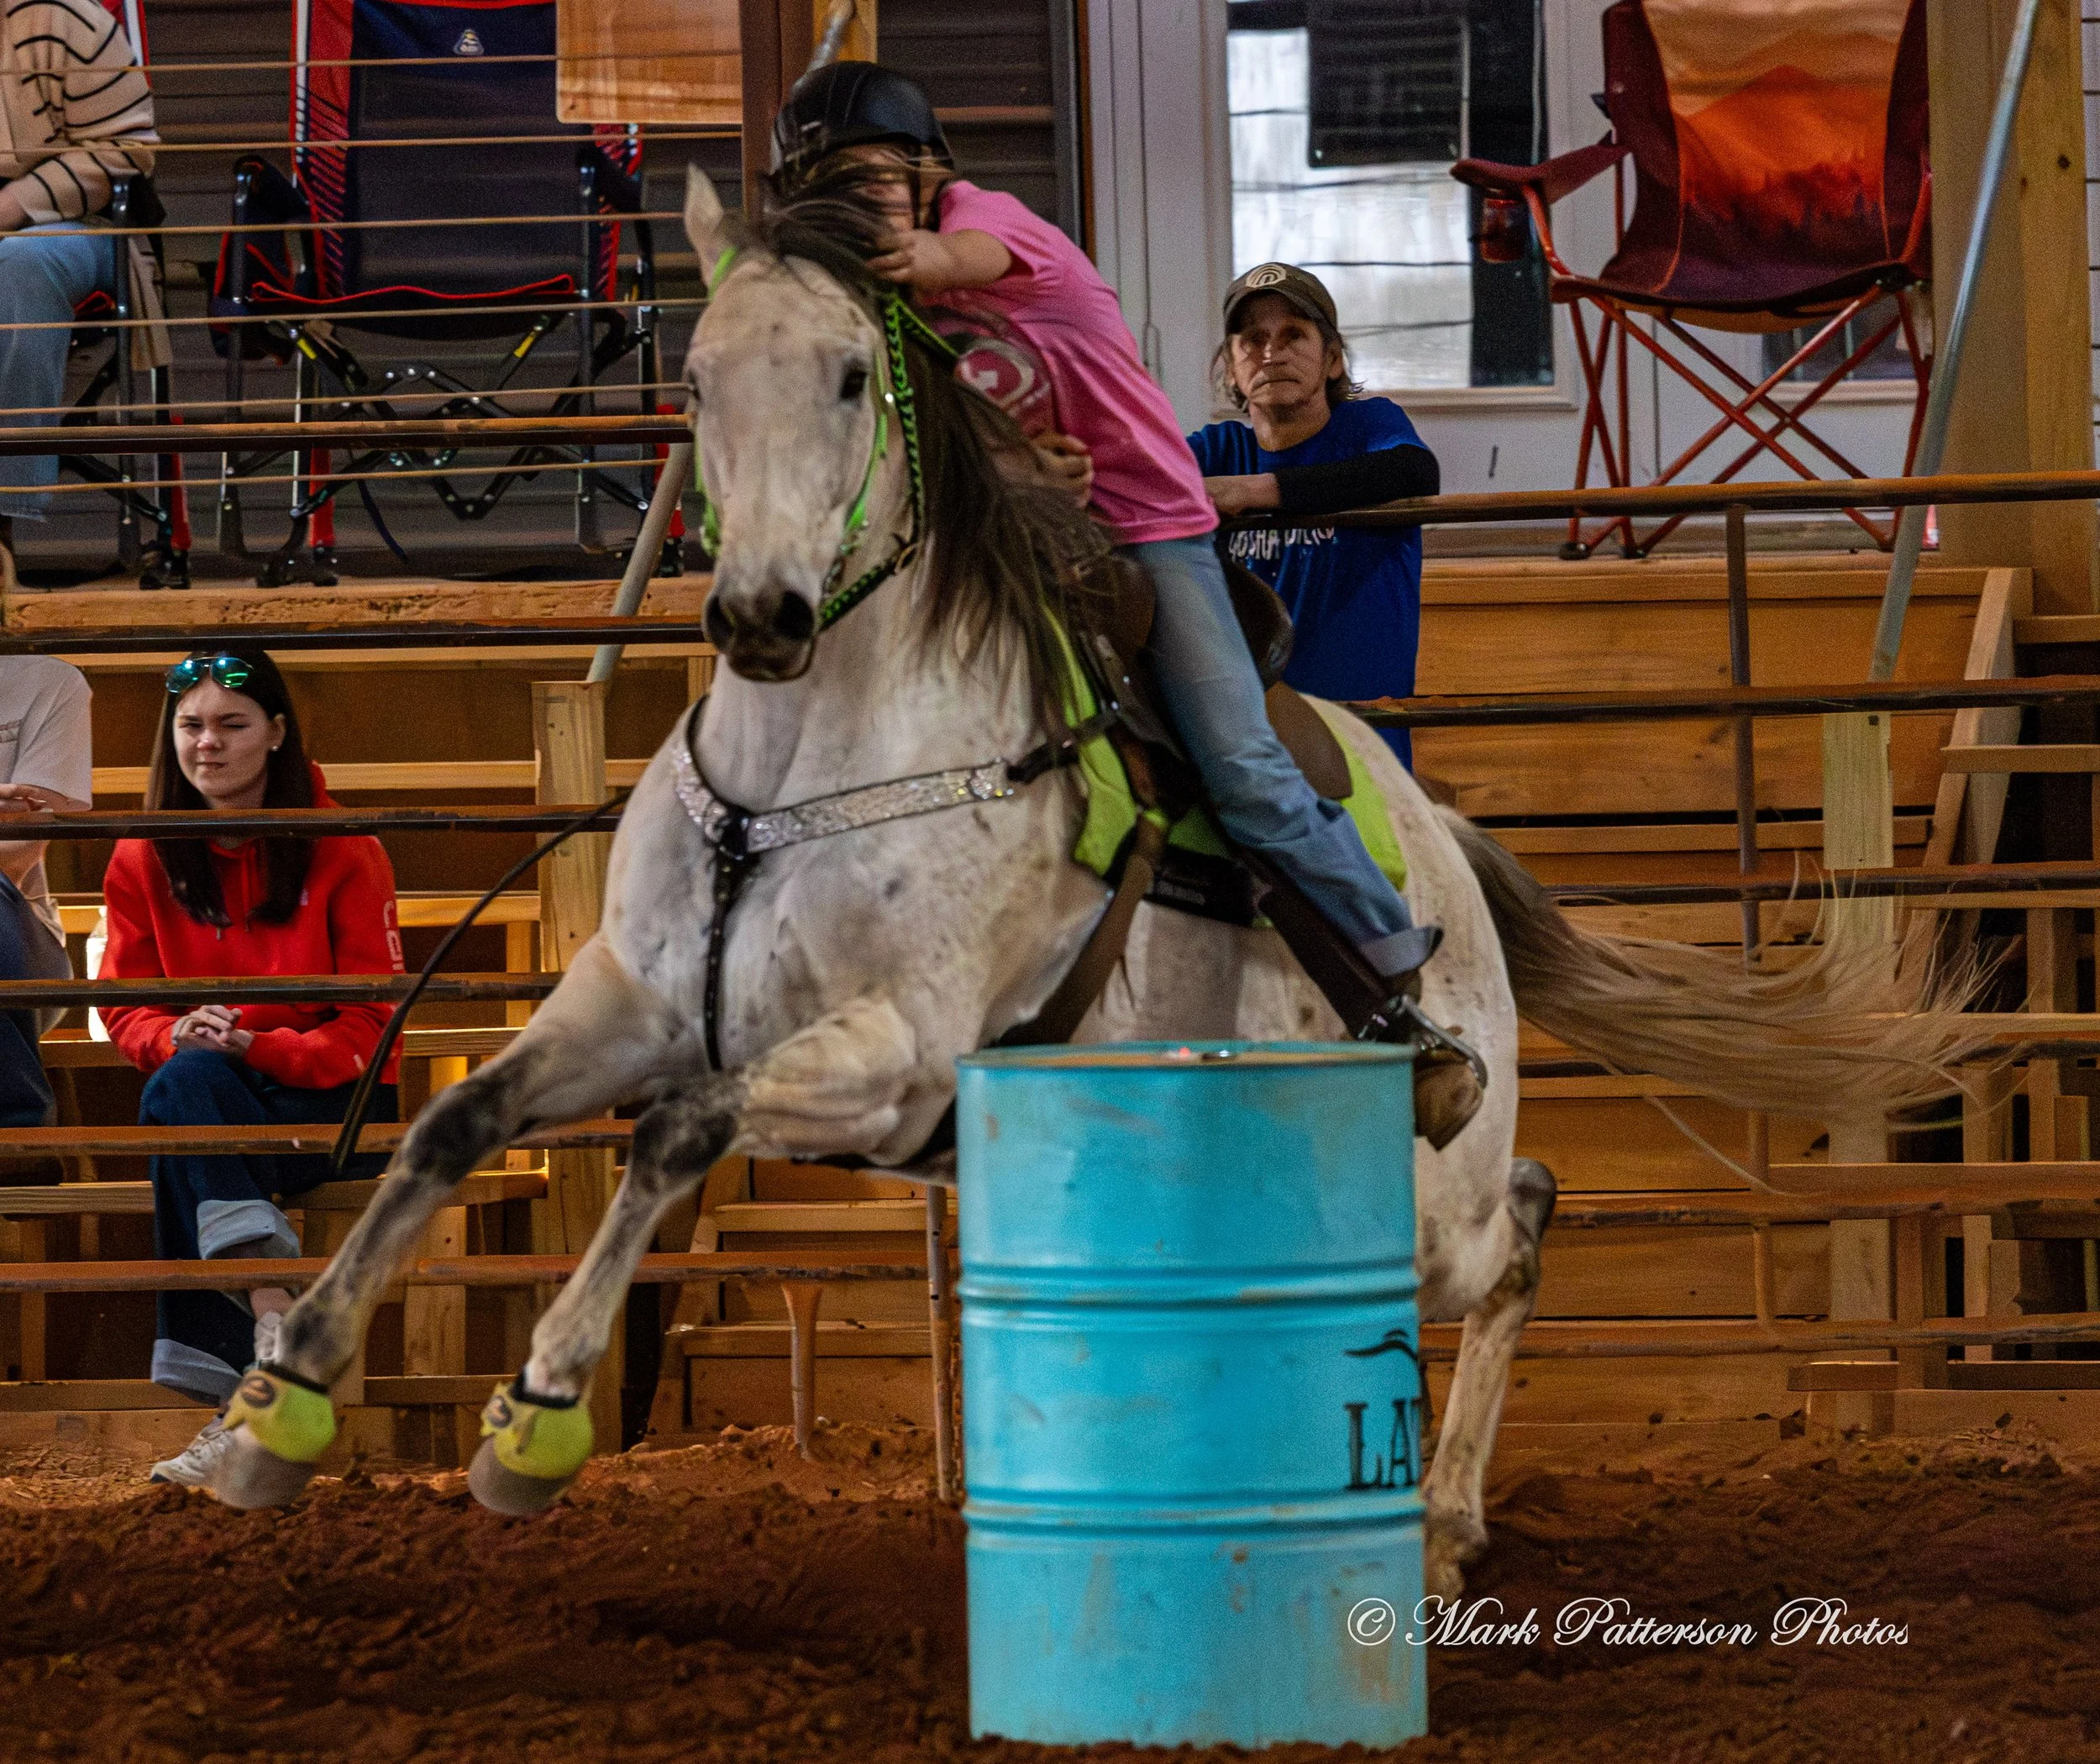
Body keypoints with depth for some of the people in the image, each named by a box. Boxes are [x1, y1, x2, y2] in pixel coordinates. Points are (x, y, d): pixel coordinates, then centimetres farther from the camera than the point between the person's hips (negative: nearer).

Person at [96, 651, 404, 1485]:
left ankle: (233, 1400, -41)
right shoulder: (145, 859, 6)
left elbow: (371, 1022, -6)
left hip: (331, 1102, -3)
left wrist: (253, 1048, -22)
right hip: (205, 1094, 3)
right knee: (182, 1081, -34)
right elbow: (124, 1005, 7)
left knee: (178, 1099, -33)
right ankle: (273, 1314, -45)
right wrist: (176, 1035, -18)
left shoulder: (341, 851, -3)